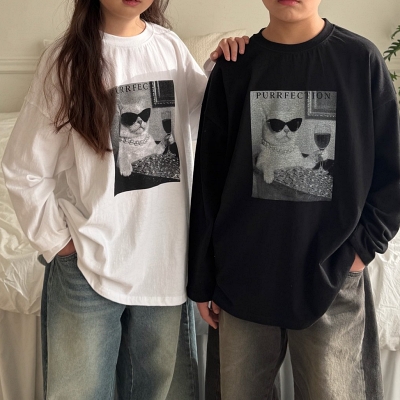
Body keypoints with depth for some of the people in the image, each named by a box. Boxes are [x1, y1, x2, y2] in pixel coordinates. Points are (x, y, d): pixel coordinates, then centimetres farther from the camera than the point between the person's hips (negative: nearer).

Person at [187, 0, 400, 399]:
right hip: (243, 280, 2)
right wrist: (201, 281, 5)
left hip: (333, 284, -1)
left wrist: (364, 246, -6)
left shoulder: (361, 59, -2)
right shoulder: (233, 69, 0)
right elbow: (208, 180, 2)